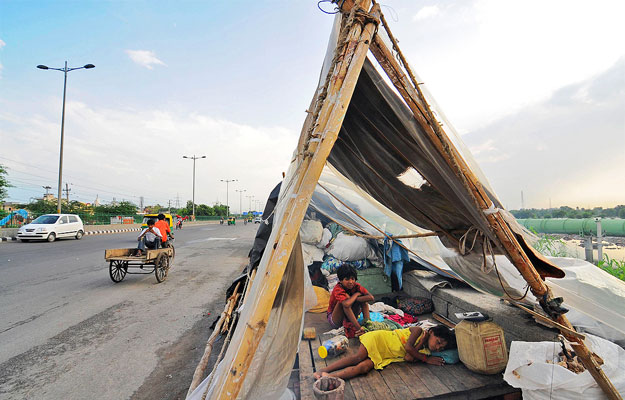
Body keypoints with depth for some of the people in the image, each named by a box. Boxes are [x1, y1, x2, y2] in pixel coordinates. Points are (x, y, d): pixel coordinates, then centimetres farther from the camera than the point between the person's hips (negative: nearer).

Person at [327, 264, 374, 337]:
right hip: (334, 319, -5)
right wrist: (356, 294, -31)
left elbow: (371, 297, -25)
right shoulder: (338, 289, -27)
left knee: (363, 298, -14)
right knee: (346, 297, -33)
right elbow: (346, 304, -48)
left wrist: (354, 299, -32)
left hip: (349, 318, 5)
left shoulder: (356, 286, -11)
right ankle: (358, 329, -35)